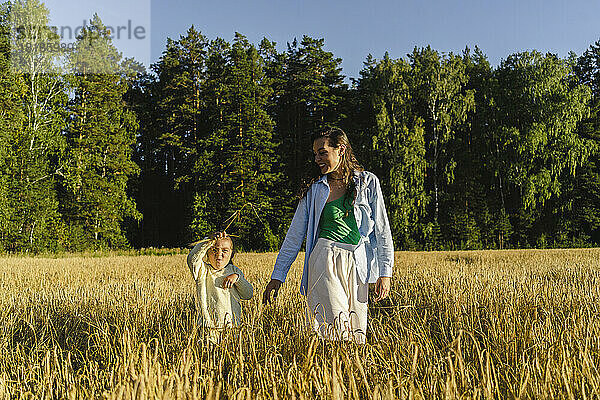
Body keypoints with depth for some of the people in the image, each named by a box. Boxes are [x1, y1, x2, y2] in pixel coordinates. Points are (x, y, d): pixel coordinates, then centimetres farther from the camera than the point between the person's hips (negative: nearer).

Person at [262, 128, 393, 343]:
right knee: (336, 328, -14)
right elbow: (295, 234, 11)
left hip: (357, 263, 1)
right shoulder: (315, 189, 9)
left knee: (356, 333, 2)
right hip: (325, 258, -1)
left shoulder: (368, 182, 7)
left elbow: (382, 230, 7)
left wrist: (385, 272, 0)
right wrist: (277, 276, 8)